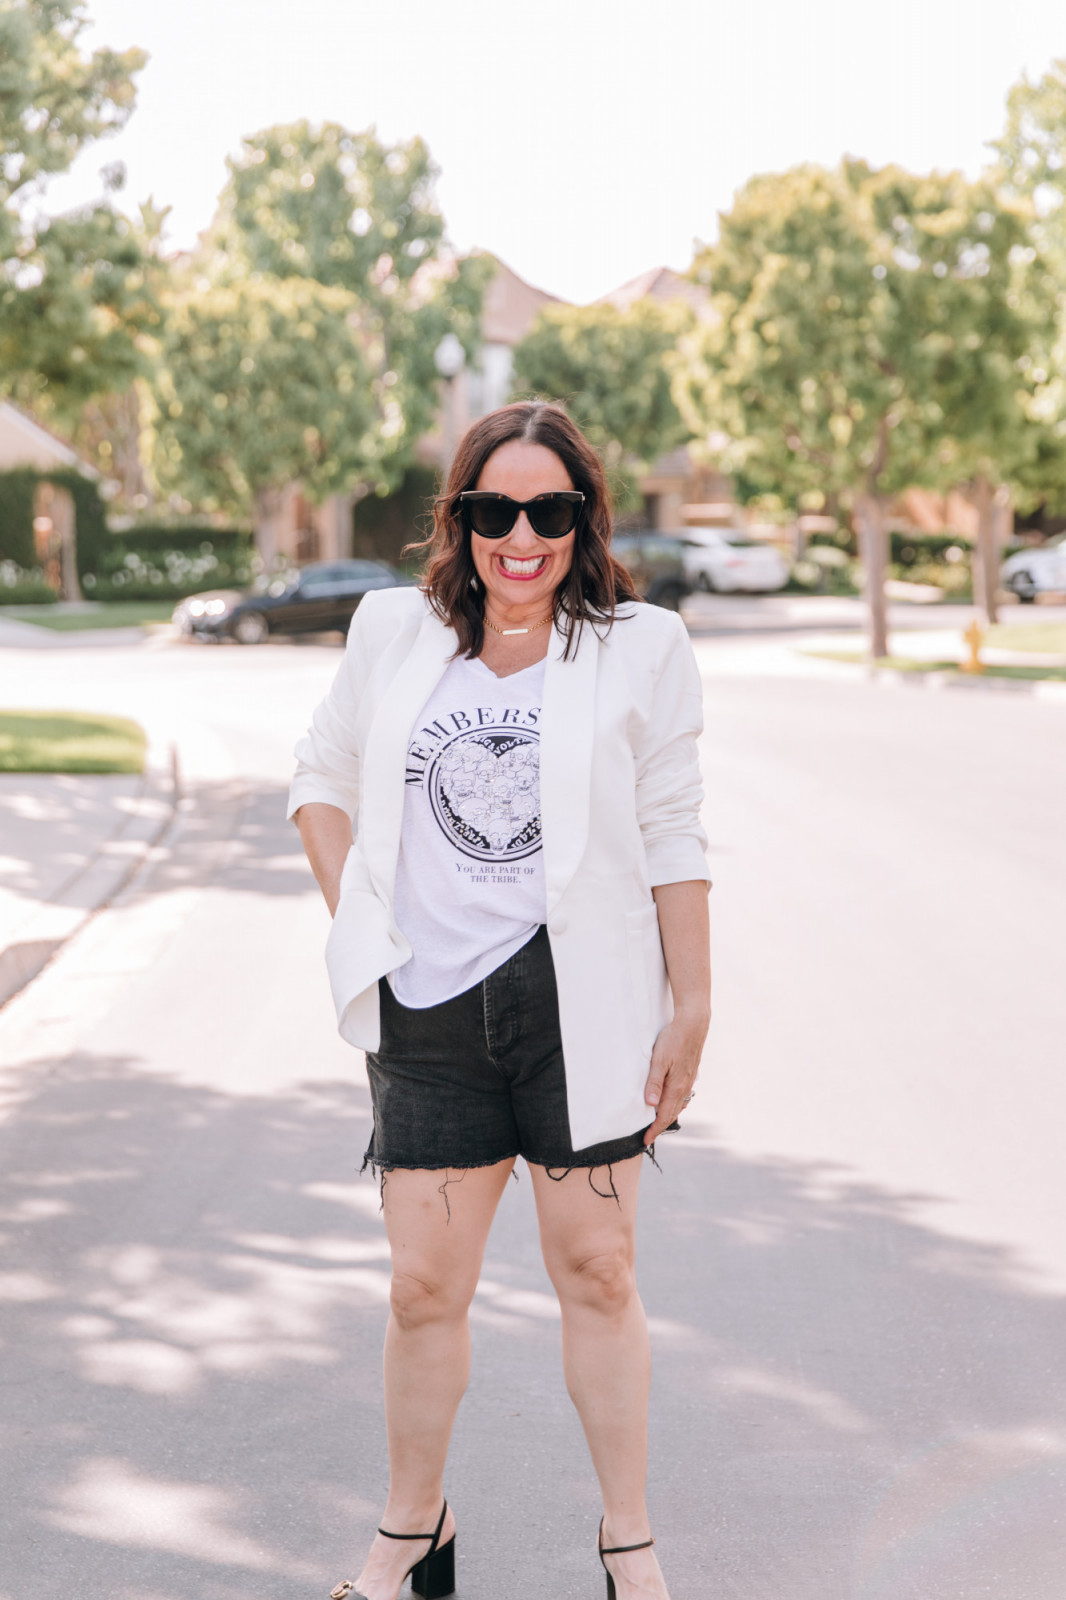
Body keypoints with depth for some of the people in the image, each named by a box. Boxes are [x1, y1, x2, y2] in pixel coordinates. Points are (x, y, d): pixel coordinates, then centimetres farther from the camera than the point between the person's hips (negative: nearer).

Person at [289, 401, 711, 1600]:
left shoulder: (640, 649, 0)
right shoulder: (394, 635, 6)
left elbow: (673, 844, 1)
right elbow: (321, 780, 17)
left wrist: (690, 1008, -1)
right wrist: (359, 931, 7)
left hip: (581, 1005, -2)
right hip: (429, 1010, 2)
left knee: (596, 1273, 7)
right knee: (424, 1286, 6)